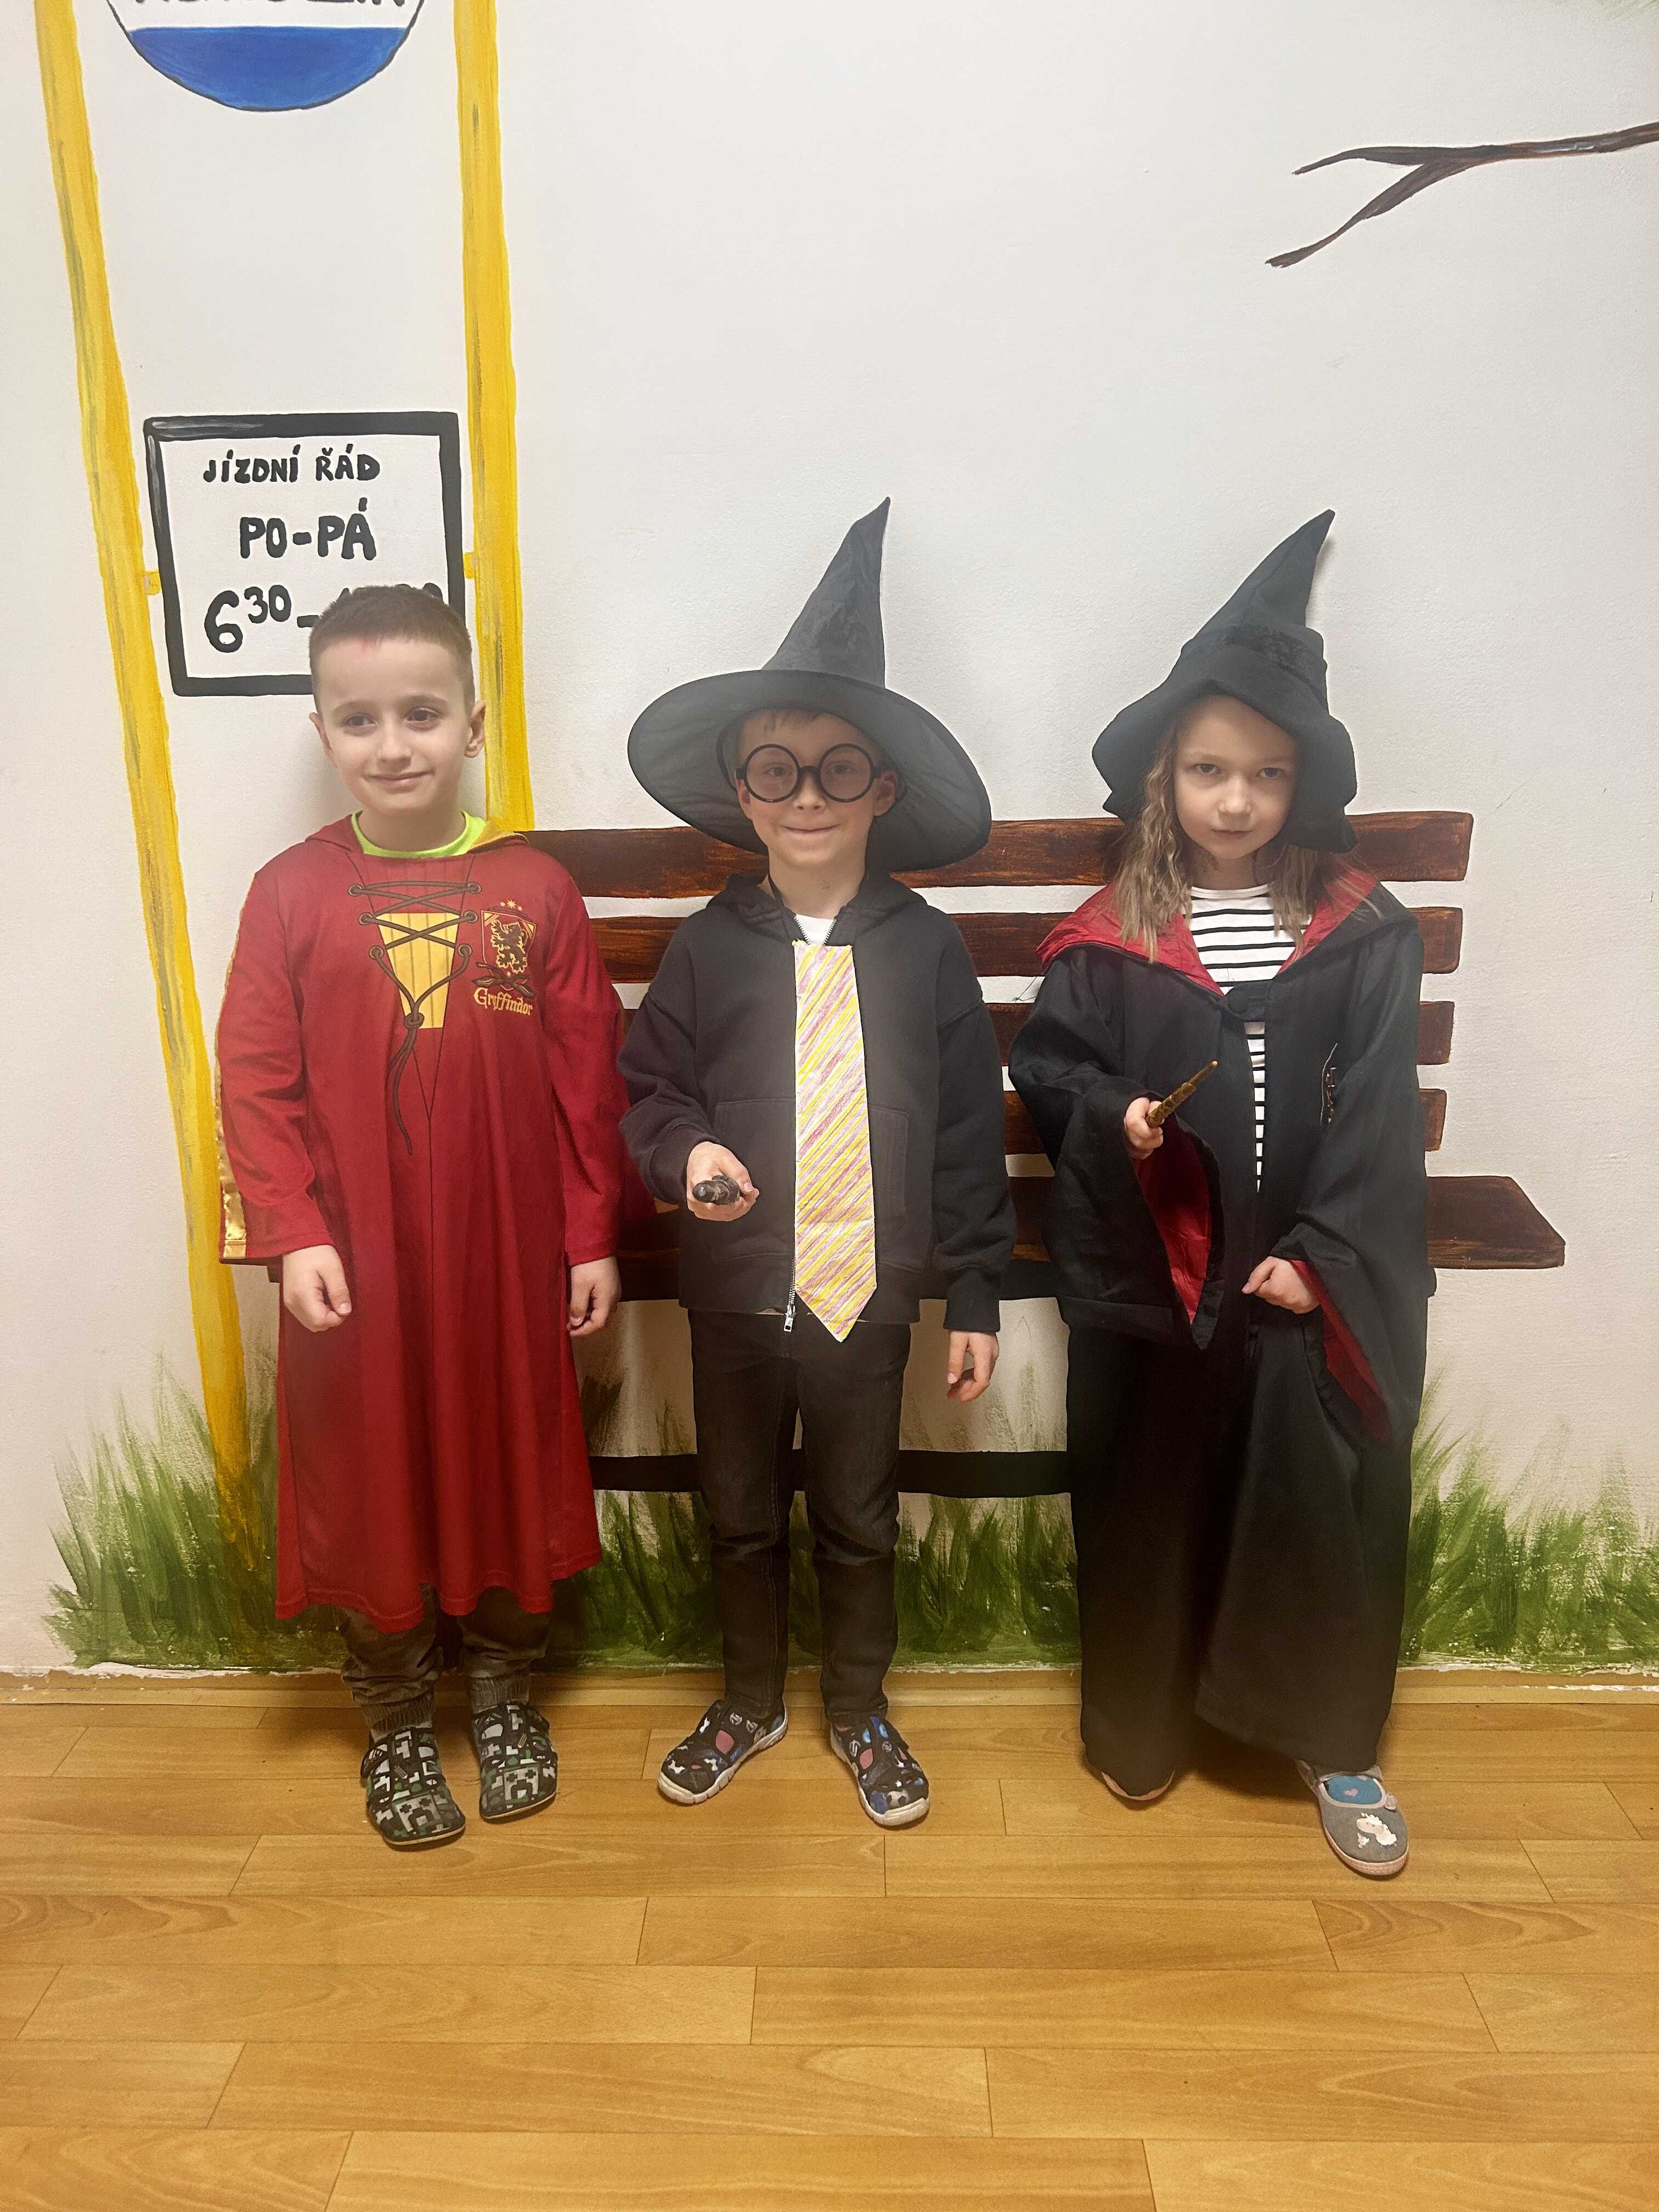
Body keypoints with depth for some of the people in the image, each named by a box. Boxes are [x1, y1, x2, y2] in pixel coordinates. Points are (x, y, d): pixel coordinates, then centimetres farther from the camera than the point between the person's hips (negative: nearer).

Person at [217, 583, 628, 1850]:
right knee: (371, 1487, 13)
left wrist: (594, 1235, -1)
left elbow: (587, 1079, -2)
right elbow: (256, 1082, -3)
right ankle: (397, 1722, 37)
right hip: (355, 1266, 0)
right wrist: (292, 1234, -11)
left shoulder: (536, 892, -5)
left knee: (512, 1474, 15)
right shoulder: (292, 894, -4)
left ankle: (506, 1698, 40)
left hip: (510, 1259, 0)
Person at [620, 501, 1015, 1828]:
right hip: (737, 1291, 1)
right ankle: (751, 1700, 44)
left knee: (859, 1518, 17)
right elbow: (648, 1086, 4)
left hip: (870, 1288, -1)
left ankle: (860, 1709, 41)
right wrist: (684, 1149, -18)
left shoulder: (925, 949, -7)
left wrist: (975, 1292, -2)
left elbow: (968, 1131, -3)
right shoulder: (710, 947, -5)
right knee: (742, 1511, 19)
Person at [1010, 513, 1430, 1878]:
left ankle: (1335, 1743, 30)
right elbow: (1043, 1064, 7)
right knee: (1147, 1495, 10)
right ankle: (1140, 1722, 33)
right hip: (1146, 1277, 0)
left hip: (1314, 1281, 0)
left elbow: (1378, 1113, -3)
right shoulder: (1111, 937, 0)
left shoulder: (1363, 933, 1)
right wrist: (1111, 1119, -14)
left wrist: (1322, 1256, -11)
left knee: (1324, 1497, 6)